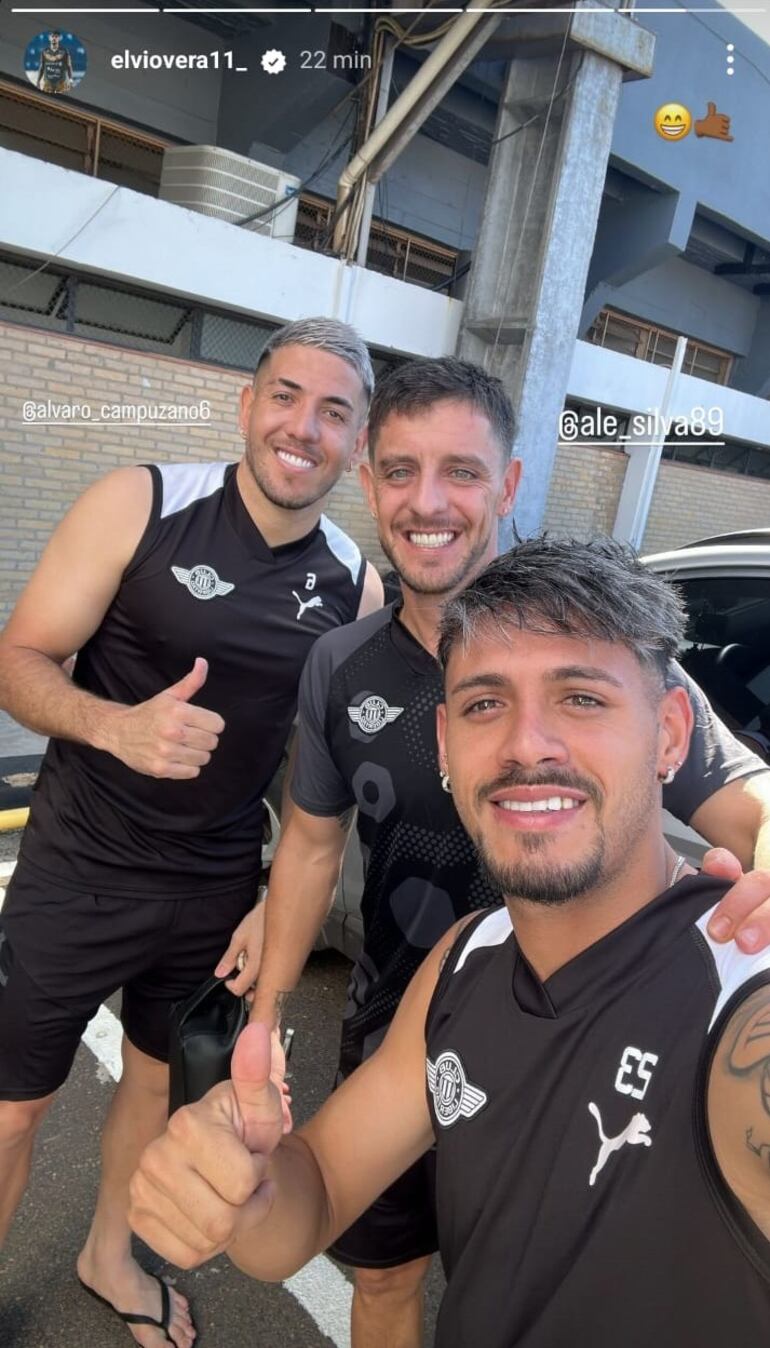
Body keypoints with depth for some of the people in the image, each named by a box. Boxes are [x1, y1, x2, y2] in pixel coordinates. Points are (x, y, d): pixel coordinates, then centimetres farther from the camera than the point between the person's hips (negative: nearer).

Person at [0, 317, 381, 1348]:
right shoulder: (141, 505, -14)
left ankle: (111, 1259, 53)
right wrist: (117, 724, -31)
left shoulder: (355, 585, -5)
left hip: (219, 889, 4)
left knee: (161, 1079, 23)